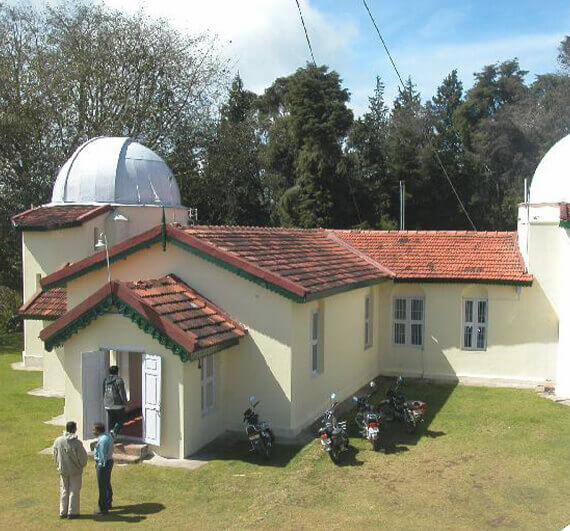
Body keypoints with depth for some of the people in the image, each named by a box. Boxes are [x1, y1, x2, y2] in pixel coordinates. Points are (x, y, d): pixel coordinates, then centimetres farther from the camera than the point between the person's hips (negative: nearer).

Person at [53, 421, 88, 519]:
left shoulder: (58, 441, -8)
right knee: (74, 491, 7)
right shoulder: (77, 443, -20)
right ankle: (72, 512, 11)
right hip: (75, 470, -4)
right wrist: (82, 465, 7)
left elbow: (55, 456, 2)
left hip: (63, 470, 4)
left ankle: (63, 512, 21)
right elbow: (83, 457, -14)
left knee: (64, 491, 16)